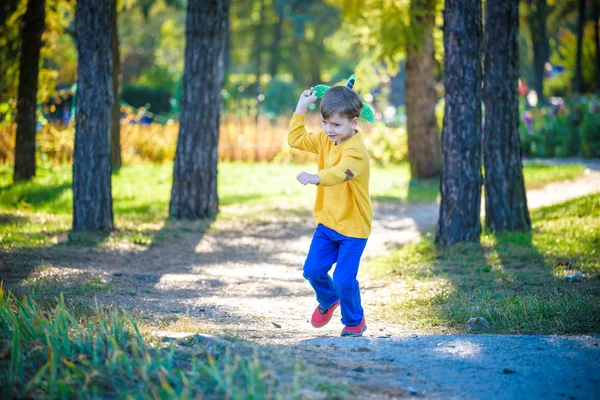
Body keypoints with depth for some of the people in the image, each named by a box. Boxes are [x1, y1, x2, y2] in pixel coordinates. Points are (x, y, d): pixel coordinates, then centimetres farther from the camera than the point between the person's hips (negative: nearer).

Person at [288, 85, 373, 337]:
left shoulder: (356, 150, -24)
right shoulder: (325, 140, 3)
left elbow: (341, 172, -44)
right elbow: (296, 138, 14)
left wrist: (316, 178, -62)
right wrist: (302, 107, 5)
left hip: (353, 225, -7)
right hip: (327, 221, 7)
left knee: (344, 280, -9)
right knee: (312, 270, 2)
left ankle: (354, 321, 19)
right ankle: (328, 301, 34)